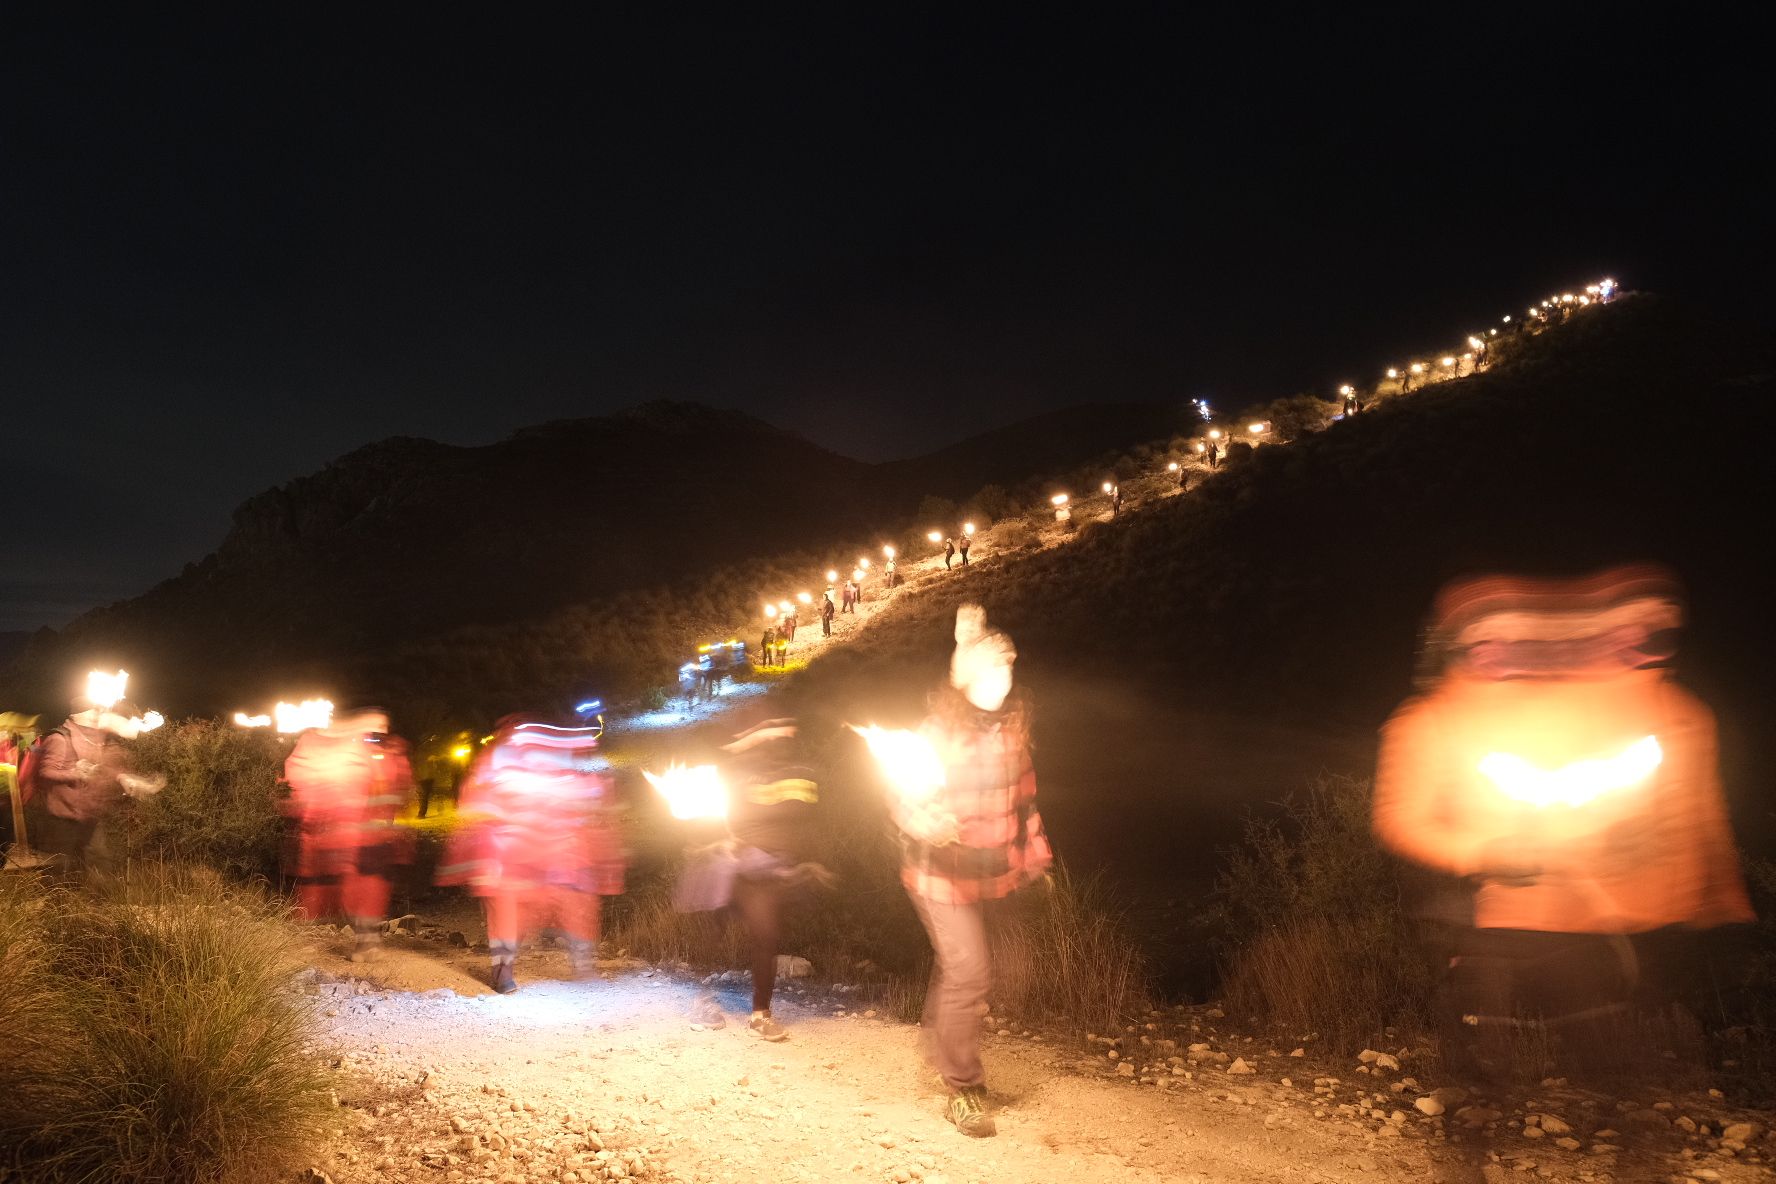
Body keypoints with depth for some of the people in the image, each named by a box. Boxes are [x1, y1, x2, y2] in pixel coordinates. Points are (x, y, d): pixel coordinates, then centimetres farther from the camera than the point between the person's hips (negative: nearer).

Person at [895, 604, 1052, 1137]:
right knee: (968, 973, -7)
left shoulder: (1015, 717, -5)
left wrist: (1035, 852, 12)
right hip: (944, 871, -6)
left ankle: (939, 1041, 46)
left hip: (993, 869, 6)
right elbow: (907, 802, -18)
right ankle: (964, 1089, 10)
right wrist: (927, 824, -40)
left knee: (959, 965, 21)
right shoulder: (940, 729, -23)